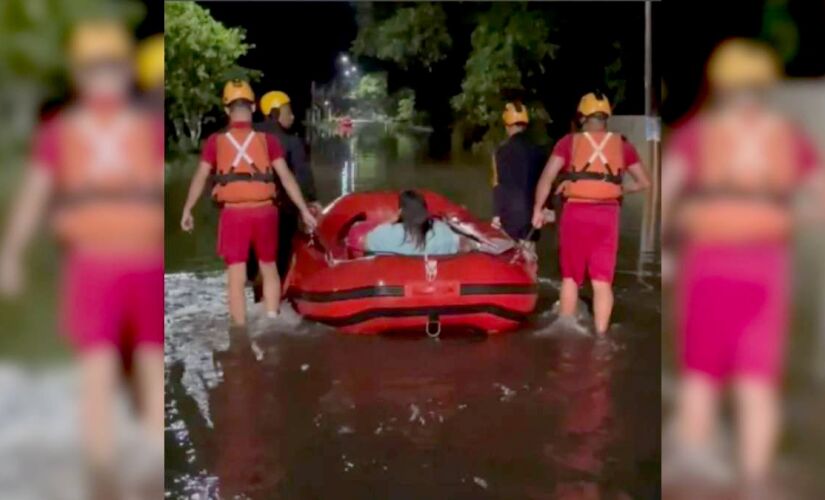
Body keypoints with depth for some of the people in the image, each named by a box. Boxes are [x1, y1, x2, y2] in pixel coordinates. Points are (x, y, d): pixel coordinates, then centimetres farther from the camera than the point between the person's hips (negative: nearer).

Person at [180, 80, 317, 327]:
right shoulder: (267, 140, -1)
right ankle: (272, 322, 18)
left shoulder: (216, 141, -1)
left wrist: (187, 211, 9)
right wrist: (304, 210, 2)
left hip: (234, 214, -1)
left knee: (237, 277, 4)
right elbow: (286, 177, -3)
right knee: (269, 269, 19)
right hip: (264, 211, 1)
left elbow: (200, 178, -1)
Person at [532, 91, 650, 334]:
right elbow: (644, 182, 11)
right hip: (607, 215, 1)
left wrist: (538, 209, 2)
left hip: (576, 212, -1)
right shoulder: (621, 144, 8)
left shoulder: (569, 141, 2)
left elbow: (547, 177, -7)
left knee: (570, 278, 14)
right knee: (602, 281, 5)